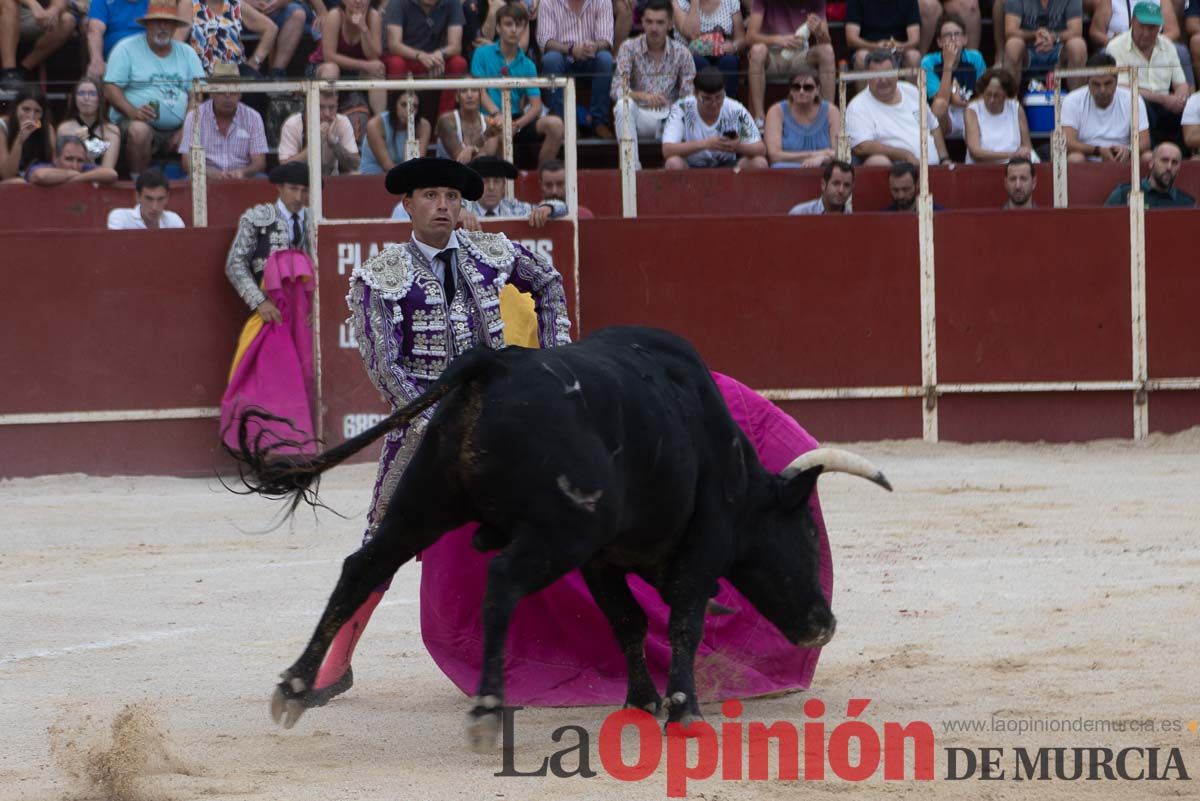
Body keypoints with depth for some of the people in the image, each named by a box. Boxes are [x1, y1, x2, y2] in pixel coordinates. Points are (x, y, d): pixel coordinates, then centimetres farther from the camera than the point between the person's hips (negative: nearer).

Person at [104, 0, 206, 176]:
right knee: (139, 130, -37)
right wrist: (132, 112, -23)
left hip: (177, 129, 3)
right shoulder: (127, 48, 4)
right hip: (138, 122, -3)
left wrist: (186, 128, -10)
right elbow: (110, 89, -3)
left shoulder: (187, 53, 14)